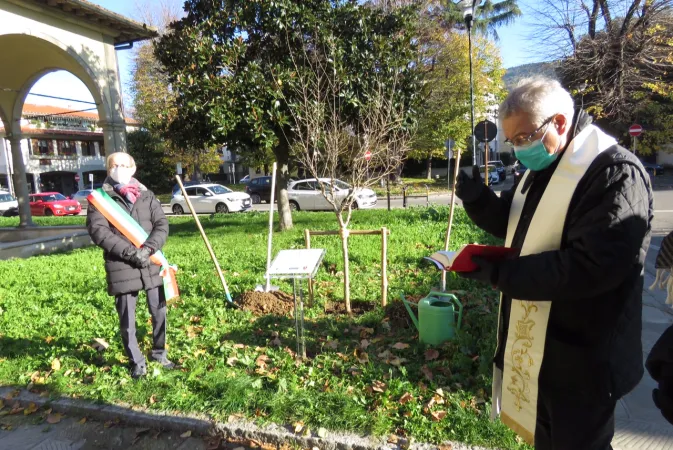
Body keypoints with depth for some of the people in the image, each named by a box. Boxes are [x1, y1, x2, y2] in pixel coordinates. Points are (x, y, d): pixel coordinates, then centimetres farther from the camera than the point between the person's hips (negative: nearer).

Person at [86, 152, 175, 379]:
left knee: (159, 312, 10)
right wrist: (130, 252, -18)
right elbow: (97, 230, -9)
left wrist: (148, 248, -15)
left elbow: (162, 224, 2)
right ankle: (137, 362, 23)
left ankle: (159, 353, 30)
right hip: (121, 267, -2)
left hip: (151, 264, 2)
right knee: (127, 319, 7)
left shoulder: (146, 195, 10)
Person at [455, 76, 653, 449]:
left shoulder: (616, 173, -21)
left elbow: (589, 266, -30)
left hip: (577, 359, -8)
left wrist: (500, 273, -28)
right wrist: (478, 200, -5)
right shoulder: (542, 167, 8)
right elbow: (515, 226, 15)